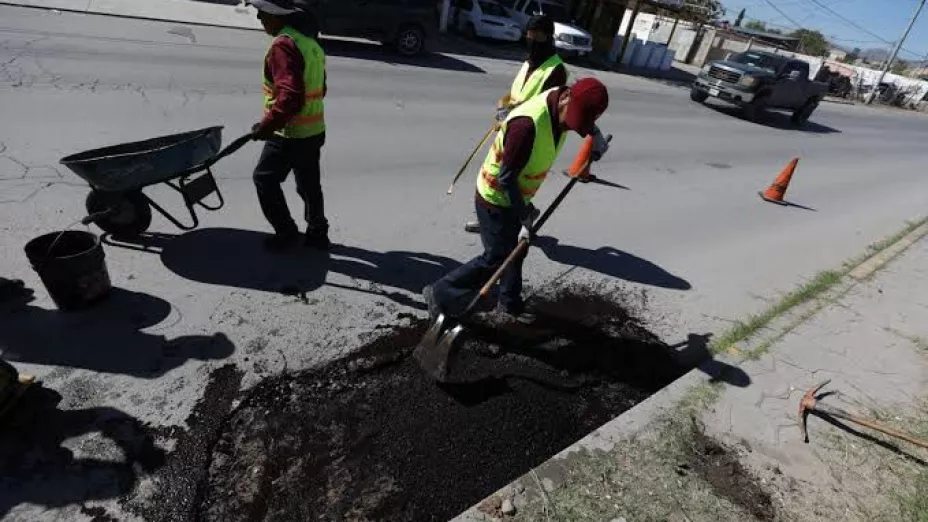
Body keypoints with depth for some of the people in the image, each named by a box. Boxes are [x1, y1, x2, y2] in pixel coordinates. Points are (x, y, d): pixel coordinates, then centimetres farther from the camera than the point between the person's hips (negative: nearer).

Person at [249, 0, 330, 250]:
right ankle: (318, 233, 27)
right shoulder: (311, 41, 11)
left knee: (265, 179, 7)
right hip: (314, 130, 9)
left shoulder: (283, 45, -19)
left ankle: (286, 231, 13)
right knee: (309, 184, 17)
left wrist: (267, 125, -20)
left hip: (290, 133, -9)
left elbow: (291, 95, -28)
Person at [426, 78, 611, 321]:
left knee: (515, 249, 19)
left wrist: (595, 138, -3)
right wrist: (525, 217, -23)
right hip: (496, 199, -9)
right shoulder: (528, 123, -34)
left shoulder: (563, 107, -8)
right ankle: (440, 295, 8)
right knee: (496, 258, -3)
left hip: (515, 196, 9)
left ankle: (510, 303, 38)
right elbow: (507, 178, -29)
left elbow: (586, 122, 17)